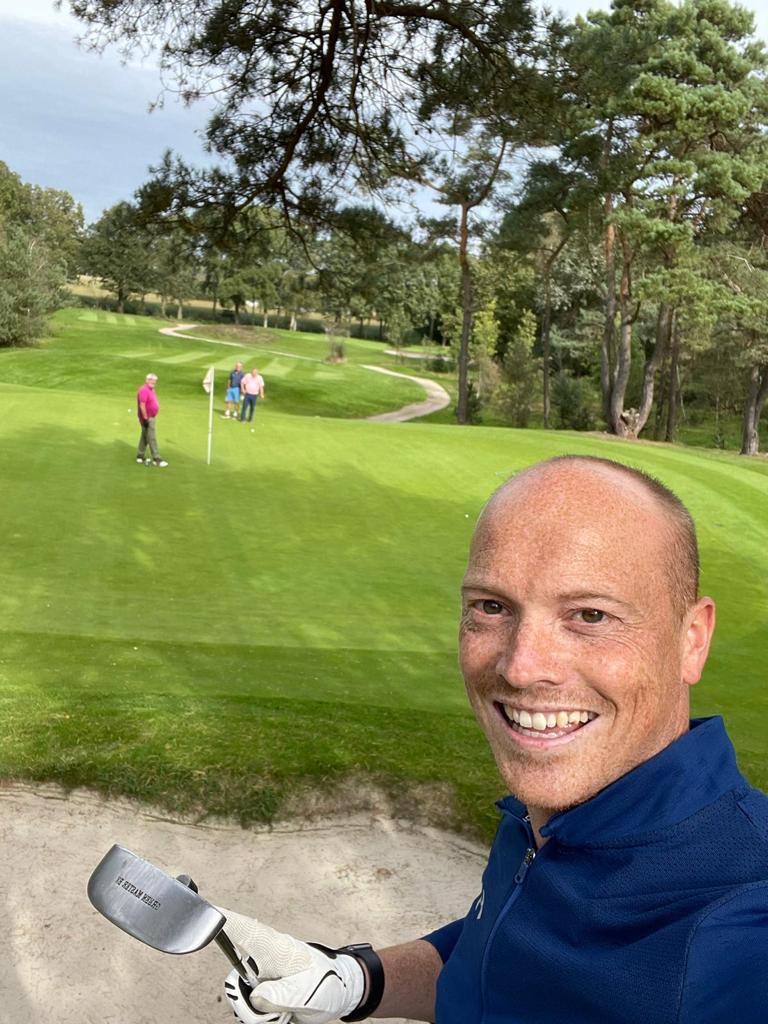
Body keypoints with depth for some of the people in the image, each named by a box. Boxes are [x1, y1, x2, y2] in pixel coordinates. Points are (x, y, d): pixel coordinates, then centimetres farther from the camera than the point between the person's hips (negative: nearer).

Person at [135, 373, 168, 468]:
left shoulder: (151, 390, 13)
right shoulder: (144, 390, -19)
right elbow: (142, 405, -25)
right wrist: (145, 419, -26)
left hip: (150, 417, 10)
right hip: (147, 418, -10)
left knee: (144, 437, 16)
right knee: (152, 438, -8)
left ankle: (140, 456, 23)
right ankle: (156, 459, -7)